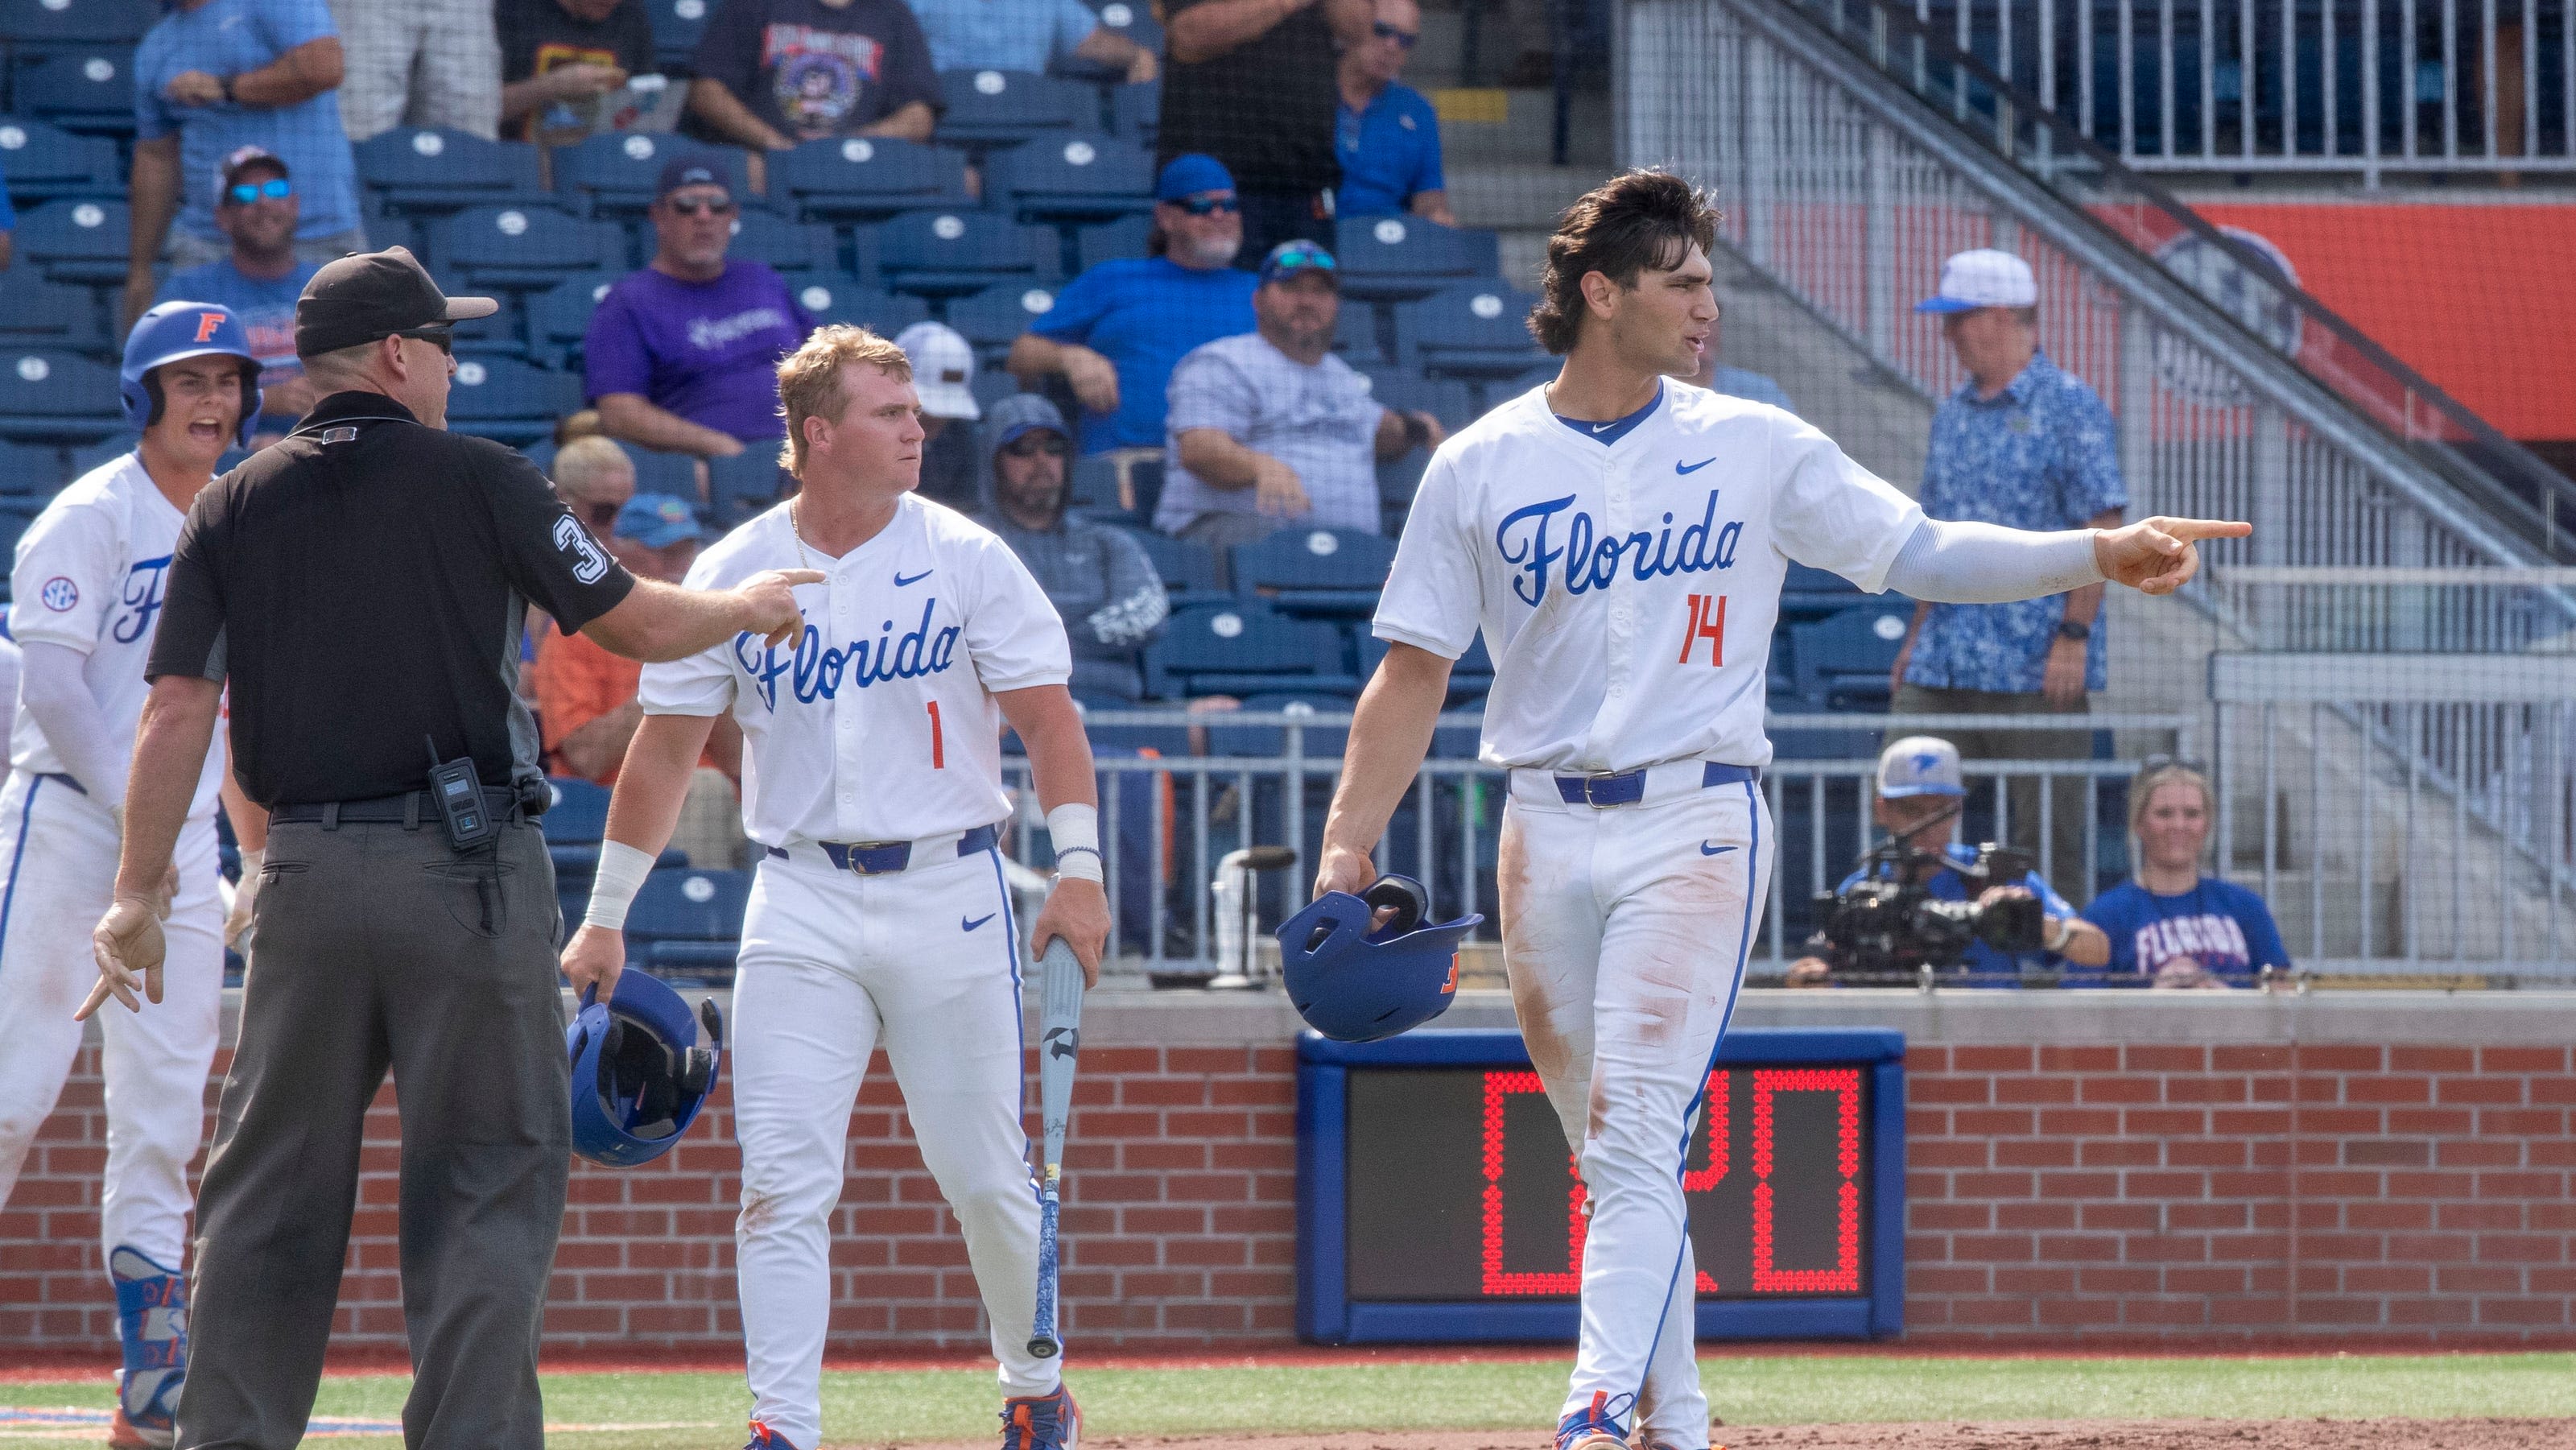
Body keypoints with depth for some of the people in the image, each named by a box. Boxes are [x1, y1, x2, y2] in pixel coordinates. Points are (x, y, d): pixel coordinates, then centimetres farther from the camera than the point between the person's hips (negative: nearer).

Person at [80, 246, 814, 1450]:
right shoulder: (477, 481, -3)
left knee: (272, 1184, 11)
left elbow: (178, 711, -1)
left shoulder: (233, 507, 6)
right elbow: (639, 626, 1)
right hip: (467, 873, -4)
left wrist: (136, 899, 1)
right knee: (487, 1178, 1)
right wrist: (747, 607, 20)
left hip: (305, 873, 4)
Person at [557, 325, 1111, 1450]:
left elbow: (1046, 716, -2)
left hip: (949, 889, -1)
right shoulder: (735, 573, 3)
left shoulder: (964, 557, 0)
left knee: (984, 1175, 6)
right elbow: (663, 749, 7)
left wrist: (1079, 870, -14)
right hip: (802, 905, 1)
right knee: (783, 1183, -8)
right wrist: (605, 919, 5)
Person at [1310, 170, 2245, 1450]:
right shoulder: (1481, 468, 5)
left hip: (1697, 826, -2)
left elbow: (1924, 554, 4)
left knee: (1637, 1138, -15)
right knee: (1611, 1157, 7)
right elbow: (1413, 673, 6)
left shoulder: (1755, 449, 5)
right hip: (1547, 829, 2)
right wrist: (1347, 842, -3)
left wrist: (2105, 555, -9)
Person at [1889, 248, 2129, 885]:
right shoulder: (1953, 414, 17)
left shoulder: (2070, 407, -5)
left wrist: (2074, 634, -17)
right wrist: (1917, 638, 18)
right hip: (1943, 666, 7)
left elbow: (2101, 532, -10)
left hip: (2038, 666, -7)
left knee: (2047, 840, -3)